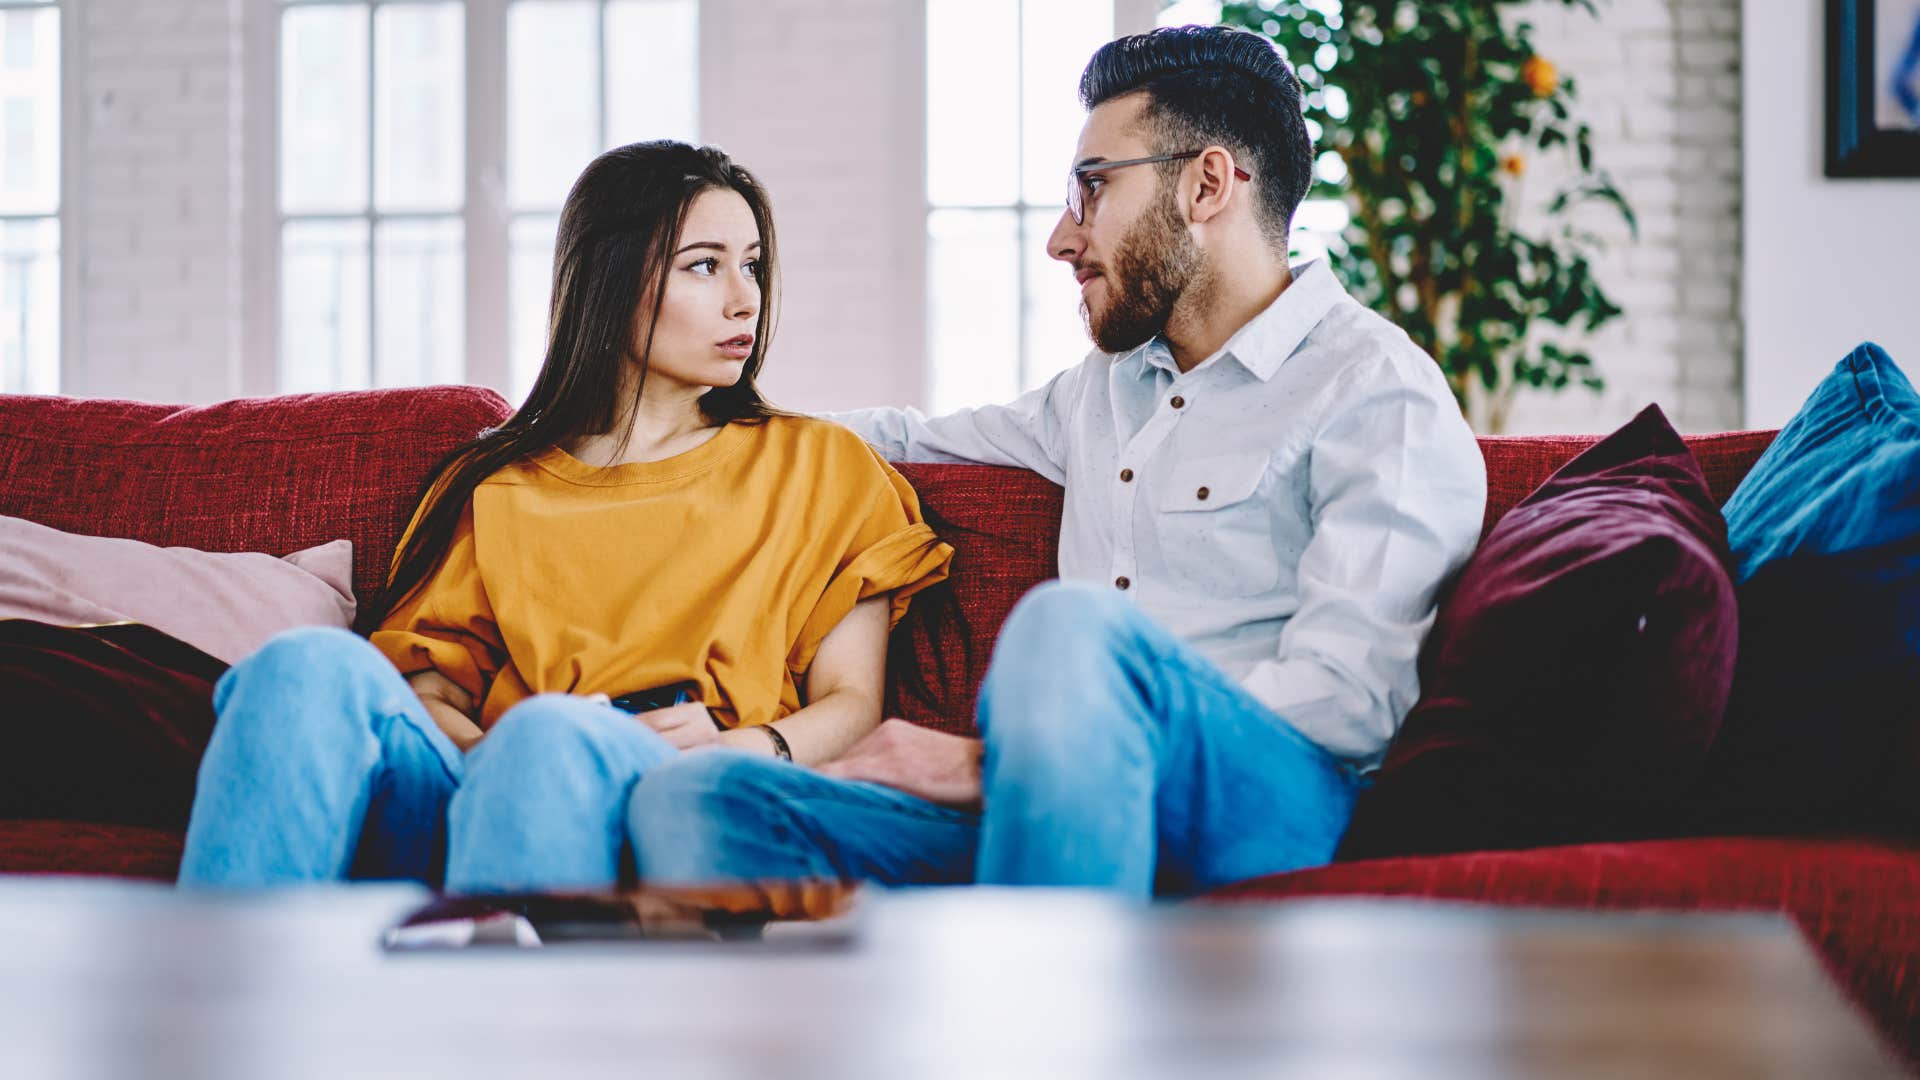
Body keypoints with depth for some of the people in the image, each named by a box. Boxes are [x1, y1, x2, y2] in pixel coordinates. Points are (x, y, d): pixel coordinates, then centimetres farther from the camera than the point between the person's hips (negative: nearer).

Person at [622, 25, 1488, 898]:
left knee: (1075, 624, -39)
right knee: (695, 798, -18)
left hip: (1271, 808, -7)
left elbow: (1347, 696, -12)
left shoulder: (1378, 392, 2)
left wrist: (991, 763, -15)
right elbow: (912, 440, 48)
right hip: (1070, 825, 7)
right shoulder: (1108, 385, 29)